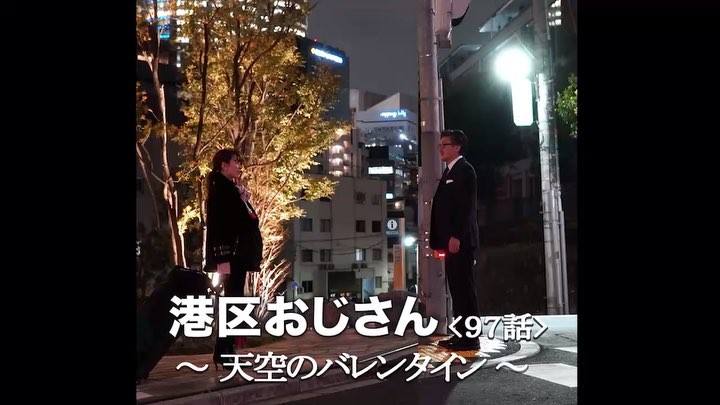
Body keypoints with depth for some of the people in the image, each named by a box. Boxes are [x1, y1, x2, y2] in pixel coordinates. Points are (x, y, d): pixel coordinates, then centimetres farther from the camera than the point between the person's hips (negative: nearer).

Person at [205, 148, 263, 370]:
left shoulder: (232, 189, 19)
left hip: (238, 255, 9)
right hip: (231, 255, -9)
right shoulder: (220, 189, -9)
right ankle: (222, 352, -2)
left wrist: (244, 201, 10)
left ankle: (226, 351, 15)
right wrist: (222, 258, -23)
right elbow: (217, 225, -18)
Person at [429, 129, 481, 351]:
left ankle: (470, 338, -1)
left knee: (464, 288, -6)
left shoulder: (464, 169, -7)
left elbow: (467, 206, -17)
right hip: (451, 240, 10)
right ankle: (461, 334, 18)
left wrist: (456, 237, -22)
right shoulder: (449, 172, 21)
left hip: (460, 240, -10)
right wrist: (442, 239, 15)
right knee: (456, 288, 11)